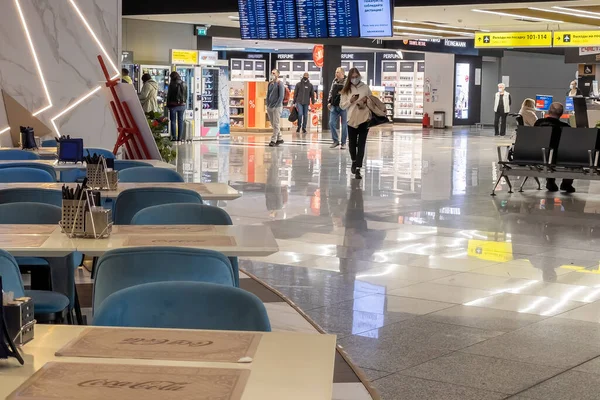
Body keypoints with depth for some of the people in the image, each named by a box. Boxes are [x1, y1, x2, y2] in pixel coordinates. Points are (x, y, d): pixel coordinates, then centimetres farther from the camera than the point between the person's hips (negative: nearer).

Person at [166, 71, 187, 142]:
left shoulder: (172, 84, -10)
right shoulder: (184, 84, 5)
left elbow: (169, 96, -6)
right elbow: (186, 95, 11)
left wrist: (168, 105, 2)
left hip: (174, 105, -4)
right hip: (182, 105, 4)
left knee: (173, 121, 2)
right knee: (180, 121, 8)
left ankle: (174, 137, -2)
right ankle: (179, 137, 8)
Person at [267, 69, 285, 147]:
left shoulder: (280, 84, -6)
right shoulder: (270, 83, 13)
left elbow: (281, 96, -10)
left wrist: (275, 105, -13)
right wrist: (268, 105, 9)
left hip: (277, 107, -7)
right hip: (270, 107, 7)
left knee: (276, 124, -7)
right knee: (273, 124, 10)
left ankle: (273, 140, -5)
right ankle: (279, 139, 20)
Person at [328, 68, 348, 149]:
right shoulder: (334, 81, 12)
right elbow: (331, 92, 19)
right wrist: (329, 102, 13)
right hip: (334, 106, 6)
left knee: (344, 124, 3)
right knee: (331, 123, 2)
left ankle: (343, 143, 12)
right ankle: (336, 141, 14)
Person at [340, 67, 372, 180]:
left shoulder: (365, 87, 3)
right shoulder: (346, 90, 2)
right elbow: (342, 105, 2)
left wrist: (367, 99, -10)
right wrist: (350, 101, -15)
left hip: (364, 119, -1)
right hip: (352, 120, 1)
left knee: (361, 145, -5)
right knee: (352, 144, 11)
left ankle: (358, 169, -6)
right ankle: (354, 161, 40)